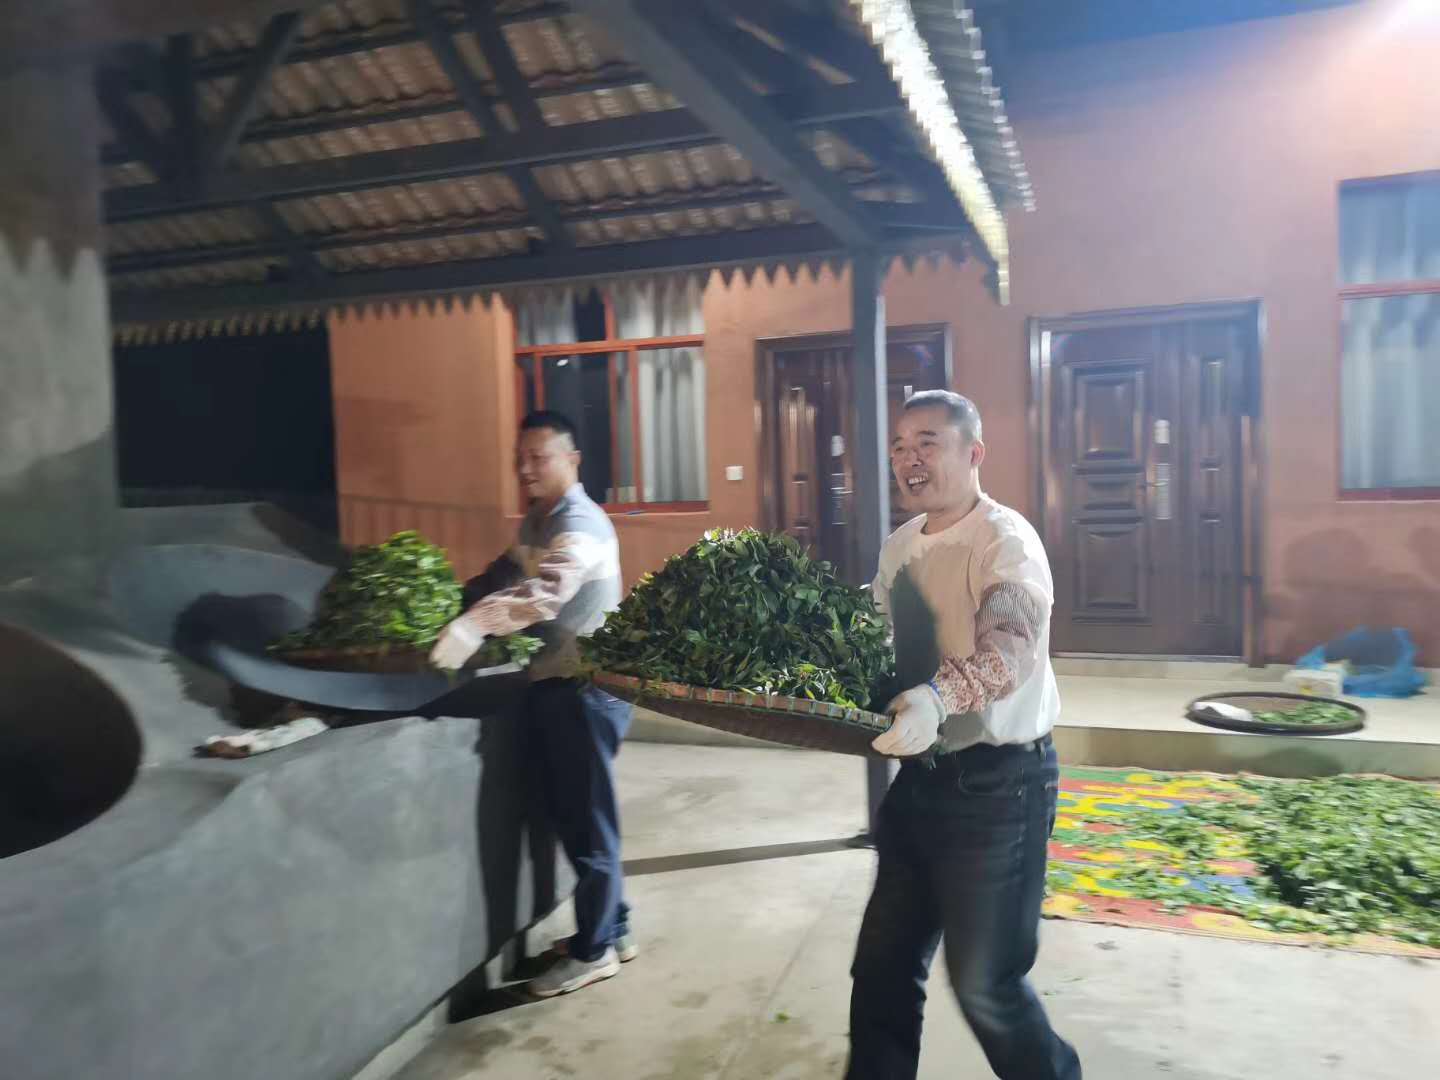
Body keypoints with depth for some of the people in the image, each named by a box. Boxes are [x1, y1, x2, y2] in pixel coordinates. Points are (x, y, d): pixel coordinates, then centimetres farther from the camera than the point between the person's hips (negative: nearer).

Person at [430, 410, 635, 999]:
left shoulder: (580, 525, -19)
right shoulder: (537, 521, 13)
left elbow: (543, 593, -36)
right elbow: (508, 573, 20)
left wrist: (469, 629, -48)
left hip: (585, 689, -10)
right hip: (557, 684, 10)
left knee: (586, 820, 2)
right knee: (573, 816, 17)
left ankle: (592, 951, 17)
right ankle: (612, 930, 32)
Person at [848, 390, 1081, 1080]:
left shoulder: (1006, 542, -17)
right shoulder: (899, 547, 7)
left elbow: (1009, 646, -35)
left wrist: (936, 699, -52)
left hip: (998, 784, -7)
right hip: (923, 776, 7)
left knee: (985, 983, 7)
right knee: (883, 963, 15)